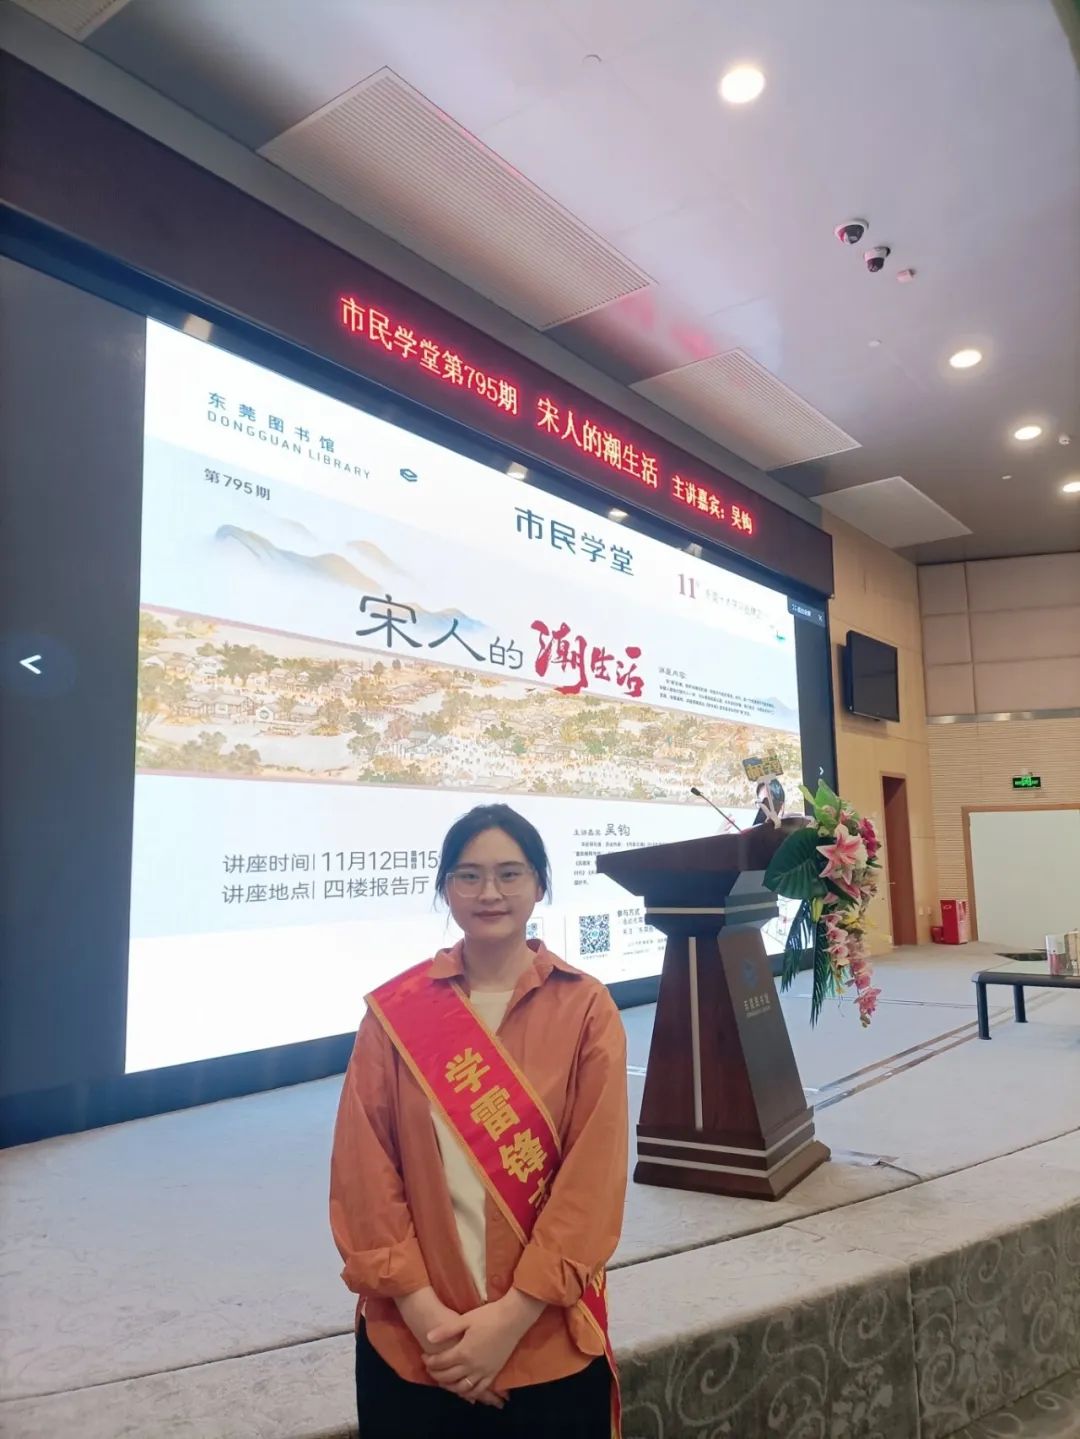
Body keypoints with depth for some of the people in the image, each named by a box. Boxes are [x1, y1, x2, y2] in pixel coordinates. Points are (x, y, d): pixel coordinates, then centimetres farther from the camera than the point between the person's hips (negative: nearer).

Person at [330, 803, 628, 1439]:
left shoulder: (586, 1007, -7)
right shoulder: (394, 1009, -5)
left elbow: (595, 1175, -9)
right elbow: (362, 1170, -5)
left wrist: (513, 1314, -13)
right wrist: (420, 1306, -12)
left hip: (548, 1341, 0)